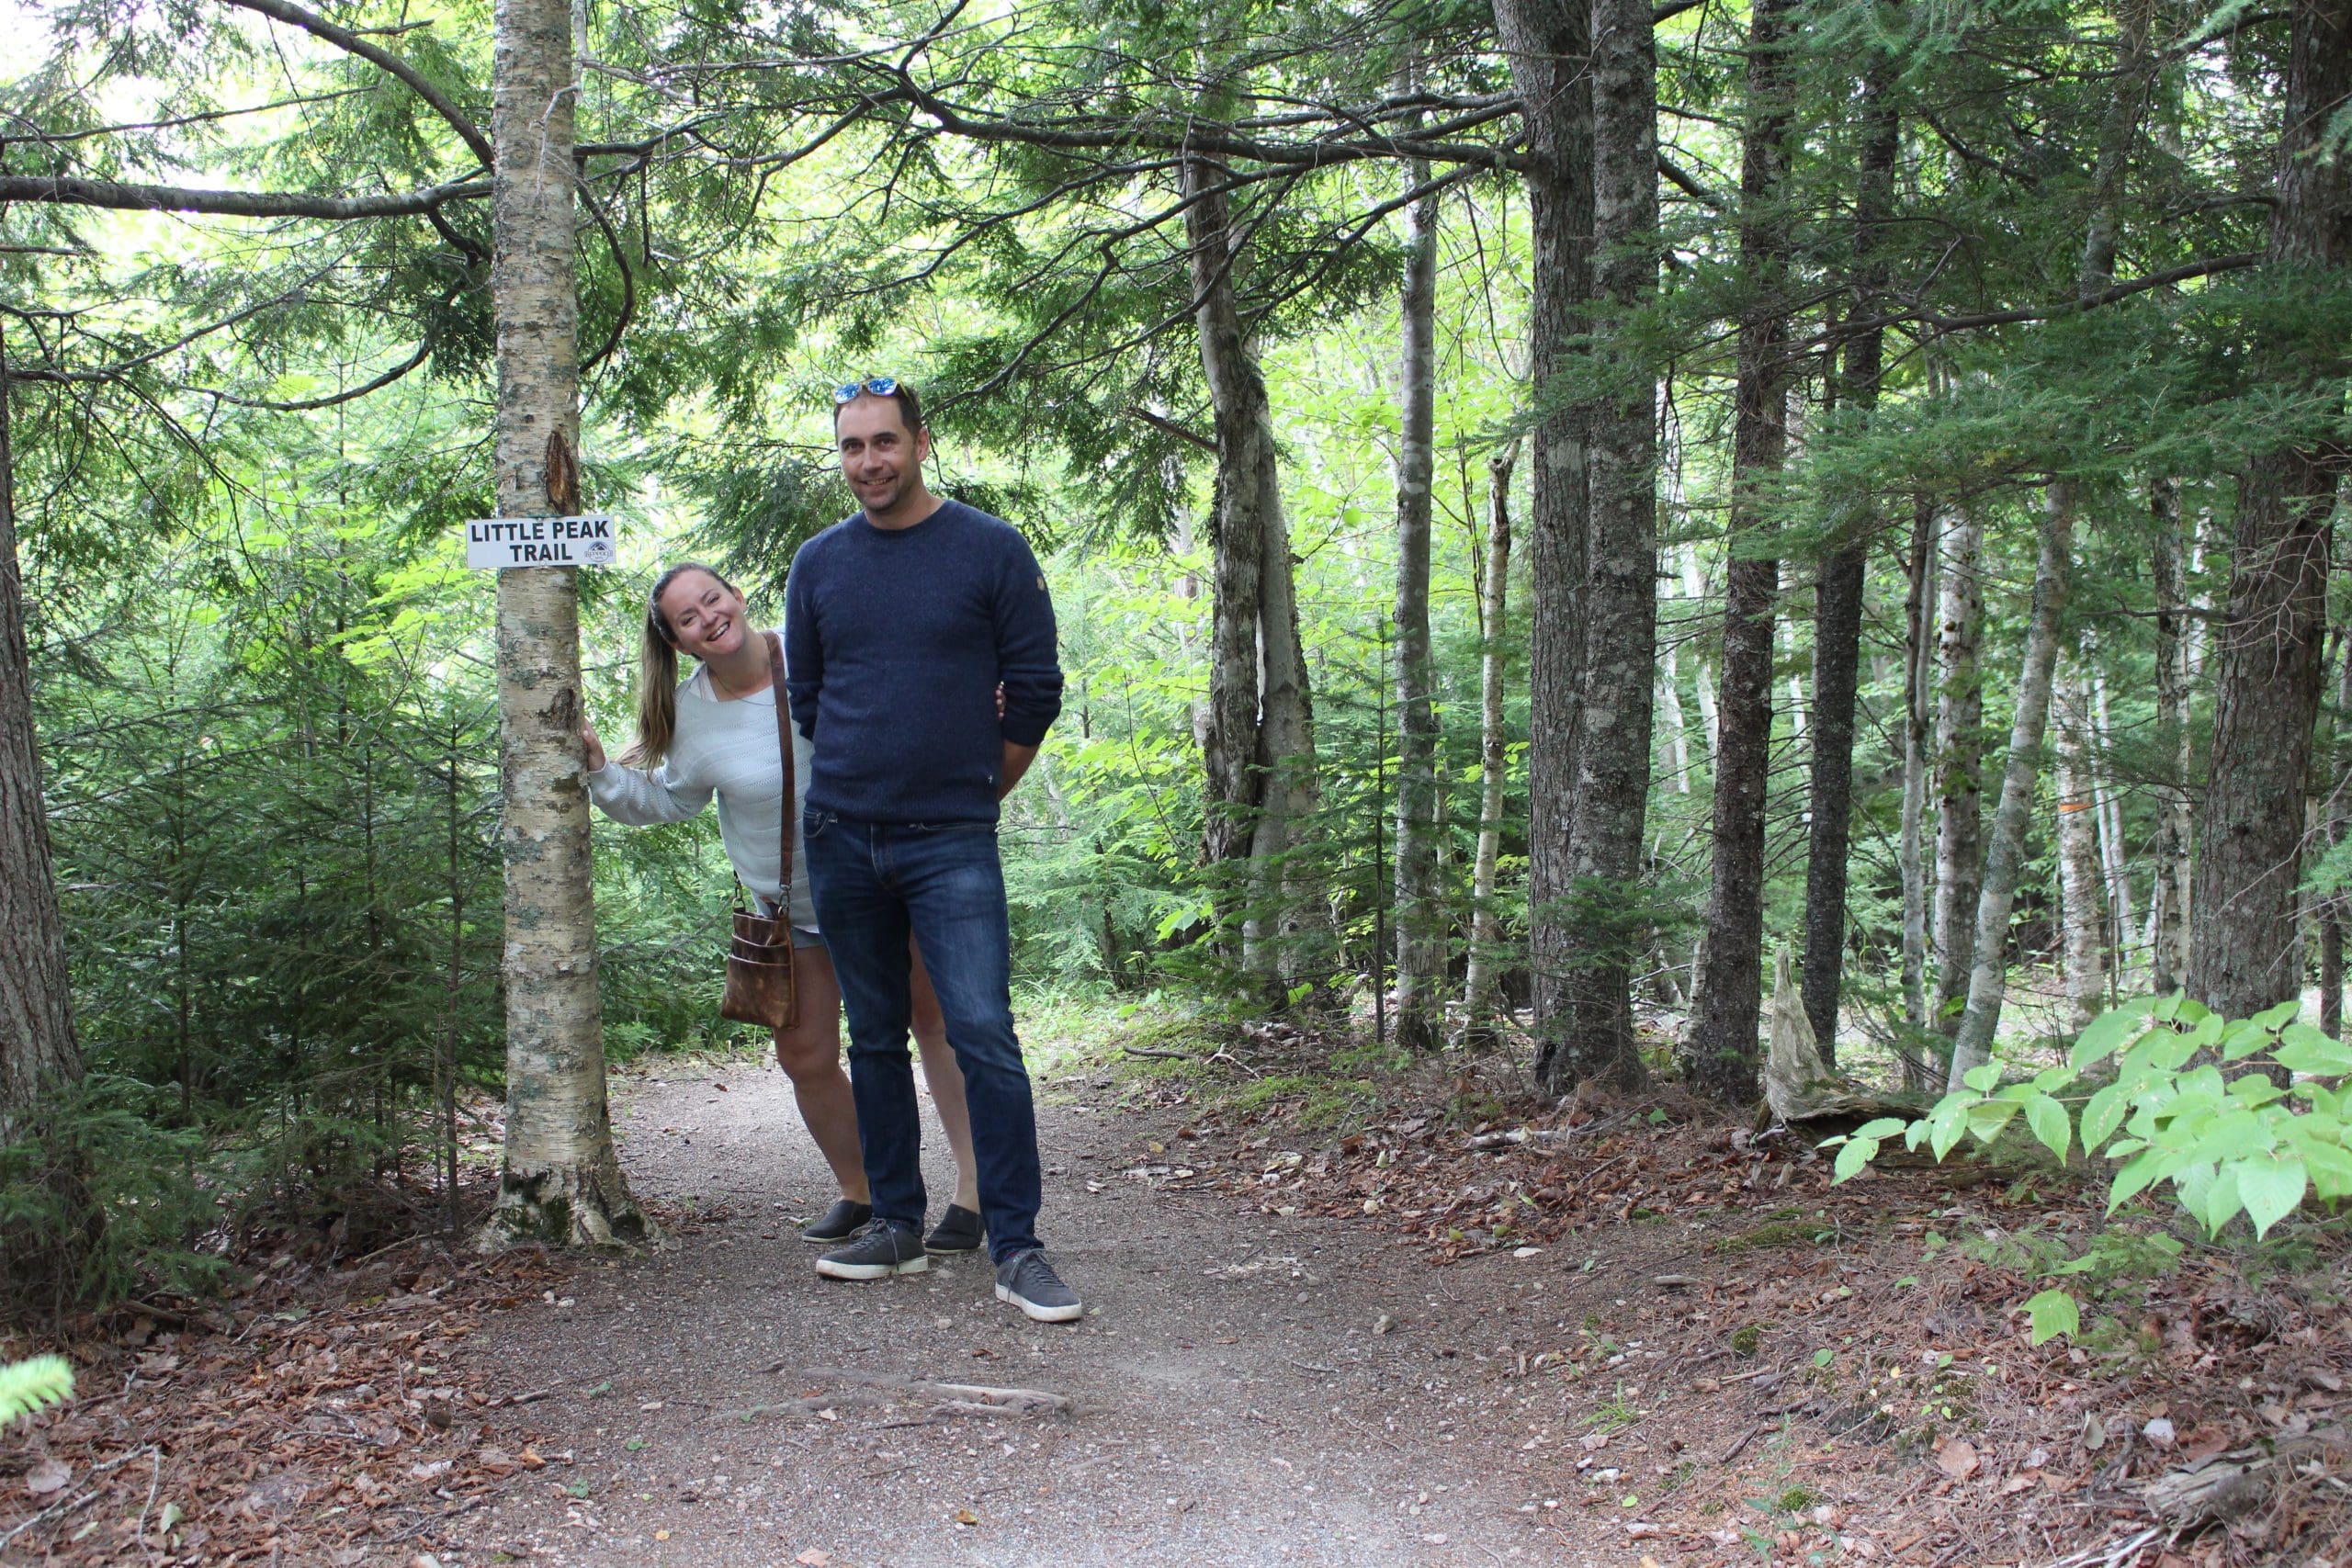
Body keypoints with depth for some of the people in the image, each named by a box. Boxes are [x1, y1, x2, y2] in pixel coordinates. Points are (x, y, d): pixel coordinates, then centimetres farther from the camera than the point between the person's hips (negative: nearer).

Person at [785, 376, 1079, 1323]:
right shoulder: (818, 565, 8)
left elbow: (1034, 692, 3)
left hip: (953, 842, -4)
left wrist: (975, 792, 8)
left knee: (983, 1036, -11)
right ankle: (896, 1226, 19)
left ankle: (1016, 1249, -7)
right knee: (875, 1041, 10)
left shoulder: (990, 551, -1)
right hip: (841, 839, 4)